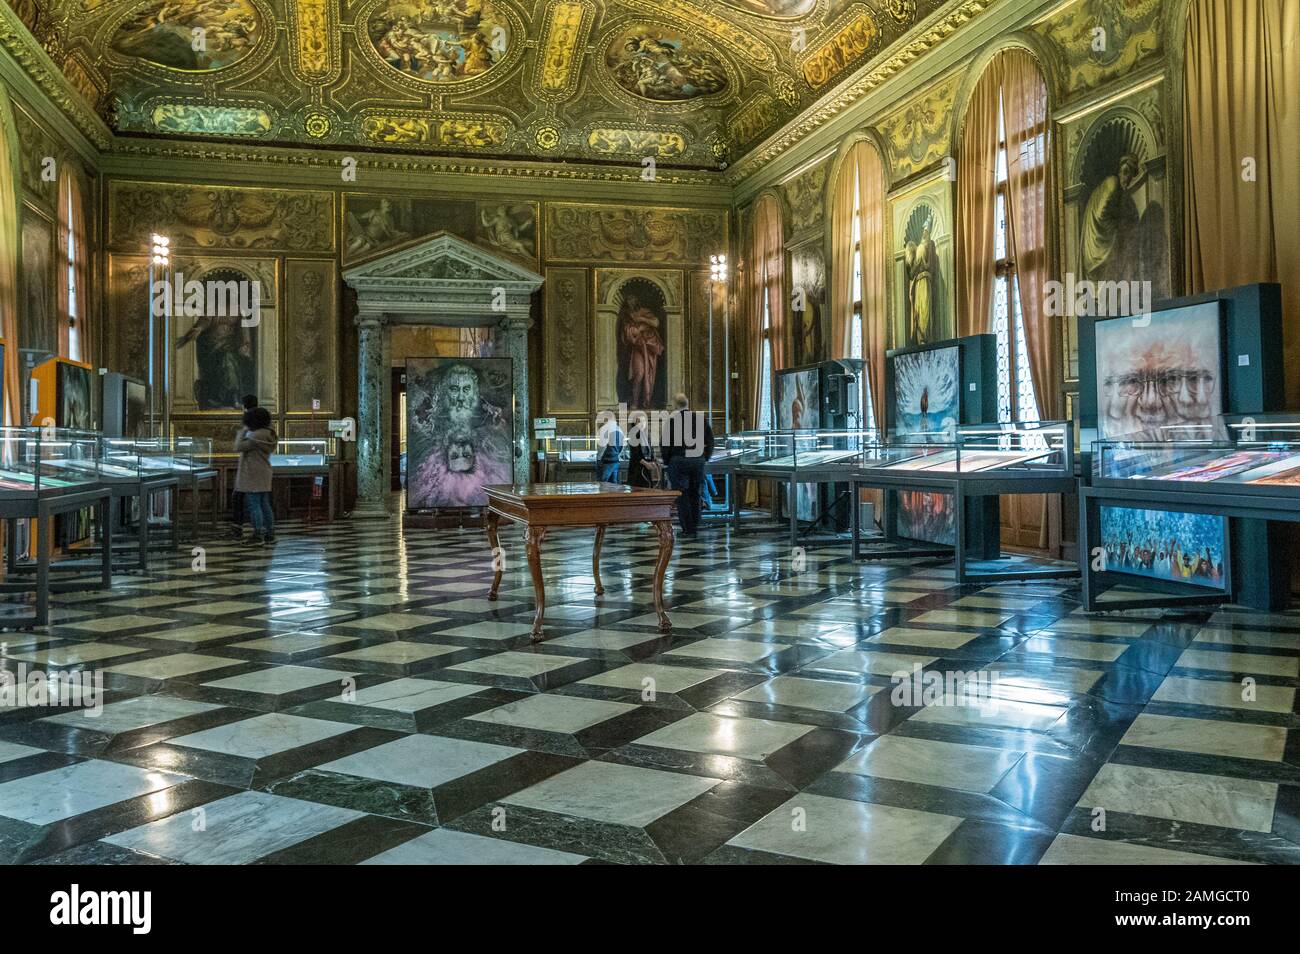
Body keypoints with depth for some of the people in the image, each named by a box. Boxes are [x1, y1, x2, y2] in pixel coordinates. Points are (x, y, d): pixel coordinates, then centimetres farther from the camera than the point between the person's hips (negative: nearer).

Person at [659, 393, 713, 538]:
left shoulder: (671, 419, -5)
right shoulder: (701, 417, 6)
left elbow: (666, 443, -6)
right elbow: (710, 440, 7)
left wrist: (666, 461, 5)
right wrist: (705, 457, 15)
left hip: (678, 461, -4)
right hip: (698, 461, 4)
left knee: (682, 495, 0)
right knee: (695, 494, 13)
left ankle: (688, 529, -3)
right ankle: (695, 527, 14)